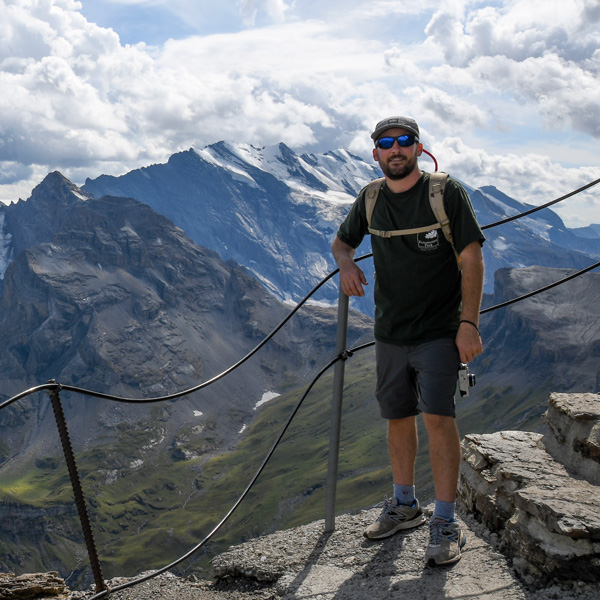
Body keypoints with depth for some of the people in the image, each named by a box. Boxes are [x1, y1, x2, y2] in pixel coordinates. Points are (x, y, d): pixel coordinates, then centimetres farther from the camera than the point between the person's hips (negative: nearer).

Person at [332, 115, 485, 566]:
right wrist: (346, 262, -6)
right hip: (390, 333, 5)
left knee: (438, 417, -13)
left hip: (439, 332, -5)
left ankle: (446, 523, -3)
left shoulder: (447, 192, -8)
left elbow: (472, 258, -9)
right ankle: (405, 506, 31)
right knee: (398, 418, 13)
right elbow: (342, 241, 20)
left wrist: (469, 324, -16)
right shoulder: (370, 199, 5)